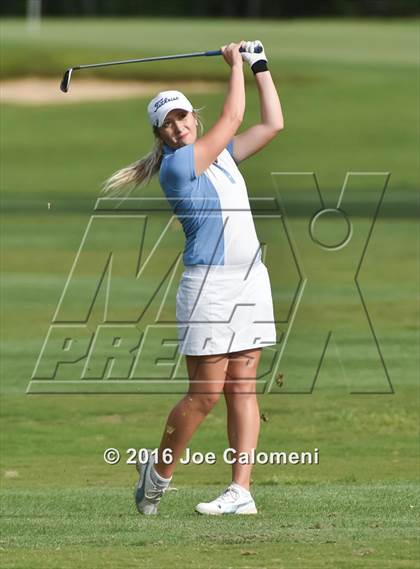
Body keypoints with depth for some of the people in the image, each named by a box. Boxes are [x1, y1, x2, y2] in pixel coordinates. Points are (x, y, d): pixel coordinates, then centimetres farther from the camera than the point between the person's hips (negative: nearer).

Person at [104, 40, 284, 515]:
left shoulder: (222, 153, 16)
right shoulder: (175, 165, -7)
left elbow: (272, 123, 19)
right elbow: (231, 119, -5)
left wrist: (260, 67, 16)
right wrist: (236, 65, 6)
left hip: (251, 278, 7)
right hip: (209, 283, -6)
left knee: (242, 387, 1)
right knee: (205, 393, -6)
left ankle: (241, 490, -1)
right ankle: (158, 472, 14)